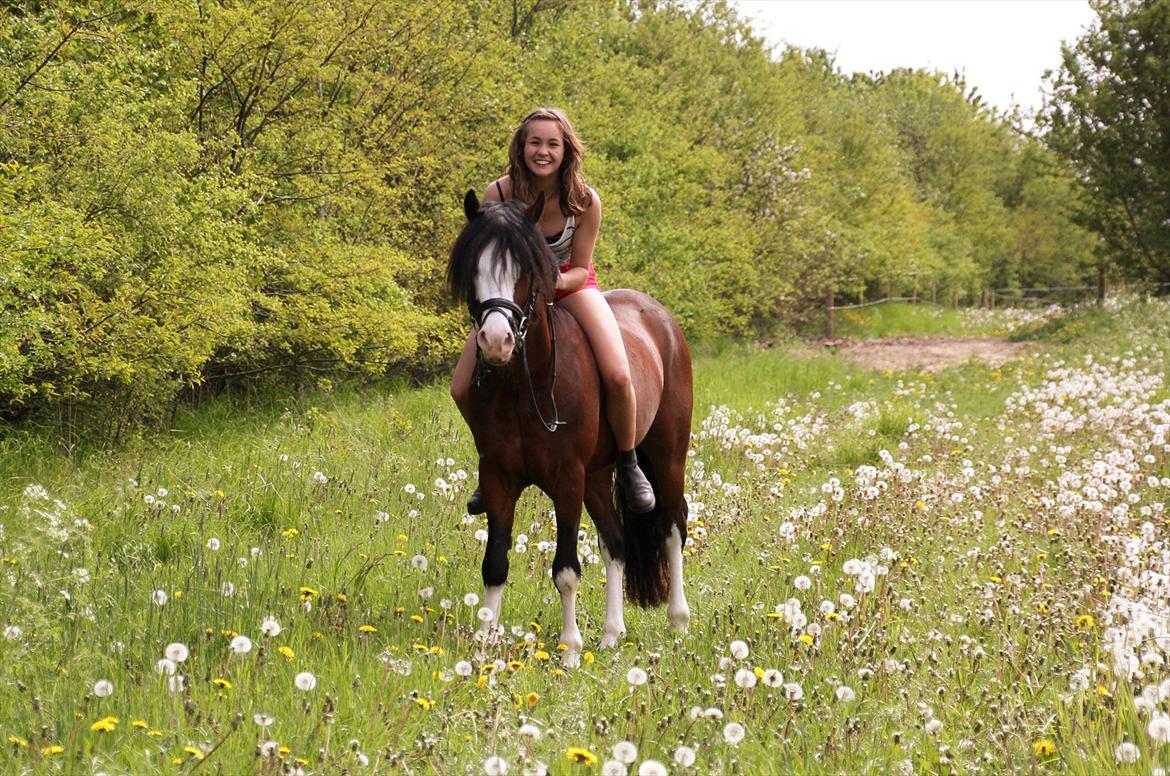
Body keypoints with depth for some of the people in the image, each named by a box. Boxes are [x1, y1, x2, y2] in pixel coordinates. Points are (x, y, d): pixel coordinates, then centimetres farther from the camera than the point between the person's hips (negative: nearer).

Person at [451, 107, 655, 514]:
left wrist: (553, 282, -34)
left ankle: (628, 465, 1)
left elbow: (580, 269, -12)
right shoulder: (498, 194, -21)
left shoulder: (585, 201, -22)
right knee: (462, 389, -11)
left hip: (570, 284, -1)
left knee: (617, 376, -25)